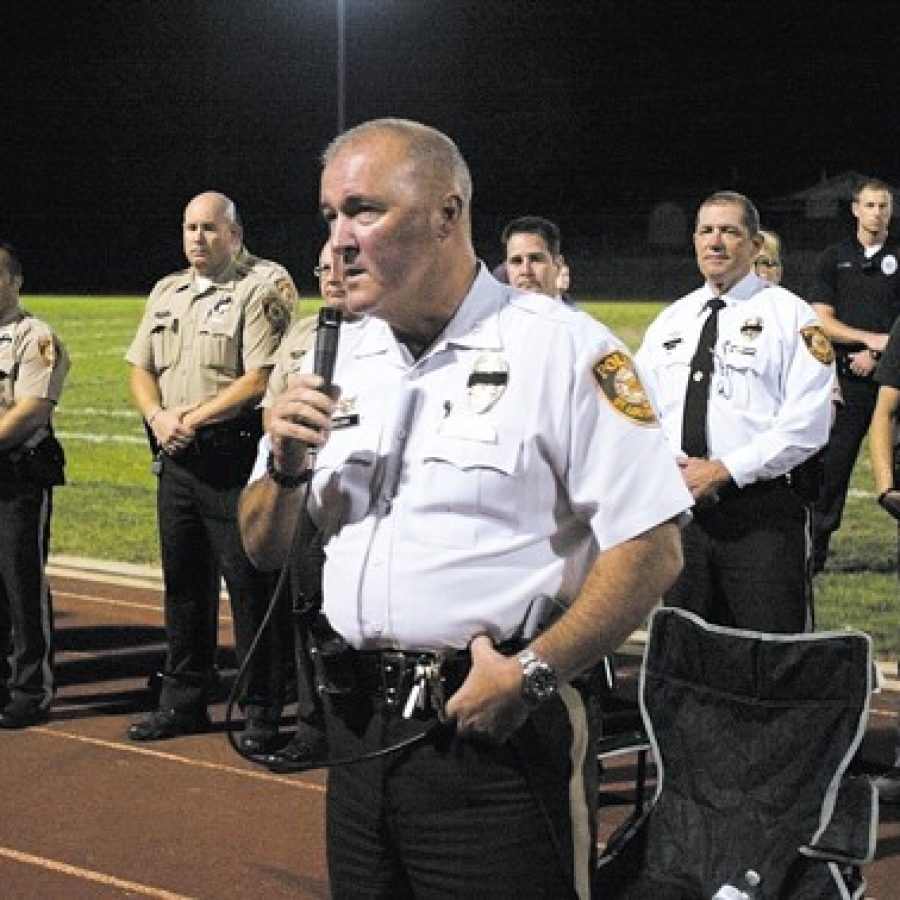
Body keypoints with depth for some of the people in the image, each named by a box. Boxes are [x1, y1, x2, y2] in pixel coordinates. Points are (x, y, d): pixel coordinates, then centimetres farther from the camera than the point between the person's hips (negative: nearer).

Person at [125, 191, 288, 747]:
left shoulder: (257, 295, -6)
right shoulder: (166, 293, 16)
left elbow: (259, 381, -16)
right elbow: (141, 368, 16)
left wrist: (191, 418, -16)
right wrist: (158, 416, -4)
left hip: (233, 462, -7)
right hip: (176, 460, 7)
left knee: (248, 585, -4)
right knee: (183, 582, 14)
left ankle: (262, 711, 3)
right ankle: (184, 702, 24)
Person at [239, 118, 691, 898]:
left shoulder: (561, 349, -9)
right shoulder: (341, 361, 10)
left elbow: (651, 549, -14)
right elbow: (266, 551, 15)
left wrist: (533, 673, -20)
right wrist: (287, 468, -5)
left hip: (496, 733, -6)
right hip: (359, 729, 6)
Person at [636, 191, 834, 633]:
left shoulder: (790, 315, -2)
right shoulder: (669, 322, 15)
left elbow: (806, 425, -11)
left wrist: (724, 471, -15)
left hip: (761, 511, -5)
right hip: (679, 506, 5)